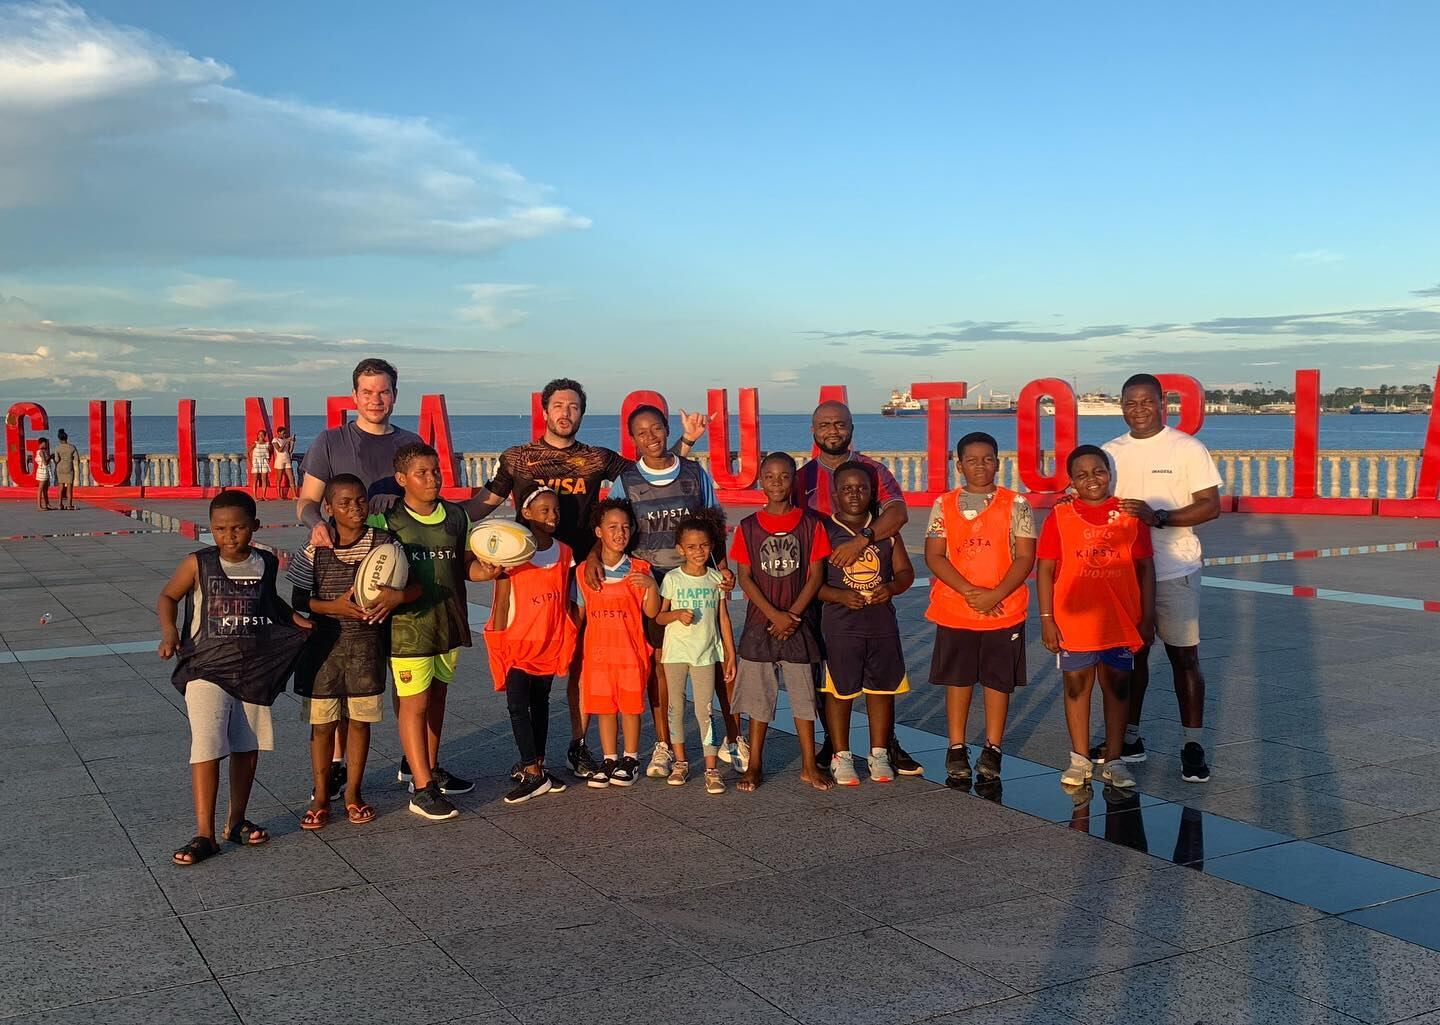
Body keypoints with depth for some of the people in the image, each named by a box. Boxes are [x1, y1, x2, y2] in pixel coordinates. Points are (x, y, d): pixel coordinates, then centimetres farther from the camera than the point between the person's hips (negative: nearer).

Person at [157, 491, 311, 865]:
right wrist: (169, 632, -12)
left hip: (255, 668, 4)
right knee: (207, 747, -12)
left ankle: (236, 820, 27)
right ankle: (204, 835, -6)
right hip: (207, 668, -4)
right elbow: (167, 597, 4)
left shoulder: (266, 563, 3)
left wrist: (298, 620, 9)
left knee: (247, 747, 11)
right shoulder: (198, 564, -7)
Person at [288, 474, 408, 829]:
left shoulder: (384, 543, -3)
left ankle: (353, 794, 24)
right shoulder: (315, 550, -6)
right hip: (324, 644, -1)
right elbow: (298, 601, -3)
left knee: (360, 720, 10)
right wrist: (334, 607, -18)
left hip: (367, 644, 1)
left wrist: (398, 596, -21)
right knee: (322, 723, 7)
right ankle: (320, 797, 20)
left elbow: (416, 584, 0)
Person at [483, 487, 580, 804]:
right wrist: (498, 645, -9)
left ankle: (535, 766, 22)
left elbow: (566, 601, 9)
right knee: (518, 705, -8)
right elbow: (502, 603, -7)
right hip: (518, 643, -4)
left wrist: (567, 643, 5)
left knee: (540, 703, 13)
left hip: (550, 644, 4)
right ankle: (533, 773, -3)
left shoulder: (564, 553, 4)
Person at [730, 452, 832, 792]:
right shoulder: (748, 527, 1)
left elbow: (816, 575, -3)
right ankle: (755, 764, 15)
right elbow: (745, 578, -2)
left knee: (804, 692, 5)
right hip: (760, 621, 1)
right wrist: (775, 615, -12)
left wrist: (792, 615, -11)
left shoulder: (810, 523, -1)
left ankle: (809, 764, 15)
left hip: (800, 622, 0)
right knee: (758, 693, 6)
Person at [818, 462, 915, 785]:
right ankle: (841, 757, 14)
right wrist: (840, 596, -19)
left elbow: (905, 571, 11)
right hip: (840, 624, -3)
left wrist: (892, 587, -10)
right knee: (840, 690, 3)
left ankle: (879, 753, 22)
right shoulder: (823, 531, -3)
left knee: (882, 688, 9)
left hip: (882, 622, 4)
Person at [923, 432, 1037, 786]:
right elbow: (934, 556, -1)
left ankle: (992, 750, 16)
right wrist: (968, 591, -13)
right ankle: (957, 750, 16)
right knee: (957, 679, 6)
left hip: (1004, 611, -1)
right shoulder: (944, 505, 4)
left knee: (998, 680, 5)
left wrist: (995, 595, -15)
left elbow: (1025, 557, -4)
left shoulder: (1015, 504, 1)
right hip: (954, 610, 1)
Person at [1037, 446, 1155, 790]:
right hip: (1074, 620, -1)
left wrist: (1148, 615, 2)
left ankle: (1113, 760, 20)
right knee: (1077, 686, 9)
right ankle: (1080, 759, 21)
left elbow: (1145, 567, 5)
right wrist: (1046, 619, -6)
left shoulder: (1130, 515, 1)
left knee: (1117, 686, 8)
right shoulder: (1060, 517, -3)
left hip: (1121, 620, 1)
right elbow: (1045, 569, -1)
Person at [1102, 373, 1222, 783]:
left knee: (1184, 656, 0)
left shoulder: (1187, 448, -4)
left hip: (1175, 570, -4)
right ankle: (1130, 735, 22)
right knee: (1132, 652, 11)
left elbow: (1211, 505, -8)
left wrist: (1158, 517, -21)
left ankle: (1193, 745, 7)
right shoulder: (1111, 452, 9)